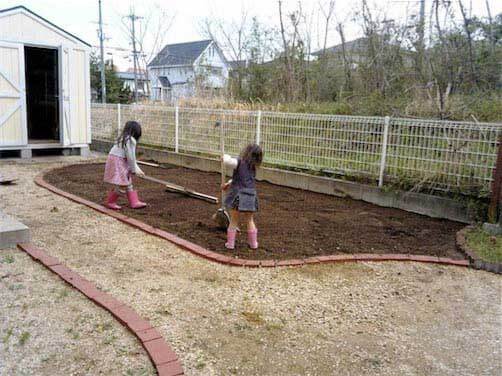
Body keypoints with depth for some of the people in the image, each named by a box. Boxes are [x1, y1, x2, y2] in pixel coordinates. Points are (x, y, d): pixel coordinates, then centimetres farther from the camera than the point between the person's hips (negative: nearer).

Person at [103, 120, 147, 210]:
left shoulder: (124, 138, 15)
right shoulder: (130, 140, -15)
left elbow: (131, 157, 18)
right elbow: (130, 157, -15)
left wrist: (137, 169, 19)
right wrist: (134, 170, -3)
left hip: (121, 162, 11)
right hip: (117, 161, -11)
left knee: (128, 183, 11)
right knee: (120, 184, -7)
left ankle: (134, 202, 13)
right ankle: (110, 202, 8)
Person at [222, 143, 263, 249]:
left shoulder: (239, 162, -9)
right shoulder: (253, 167, 10)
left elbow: (227, 161, -28)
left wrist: (226, 156, -5)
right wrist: (229, 183, 27)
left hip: (238, 196, -4)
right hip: (250, 197, 4)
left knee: (234, 222, 10)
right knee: (250, 221, 19)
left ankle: (230, 243, 13)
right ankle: (253, 243, 24)